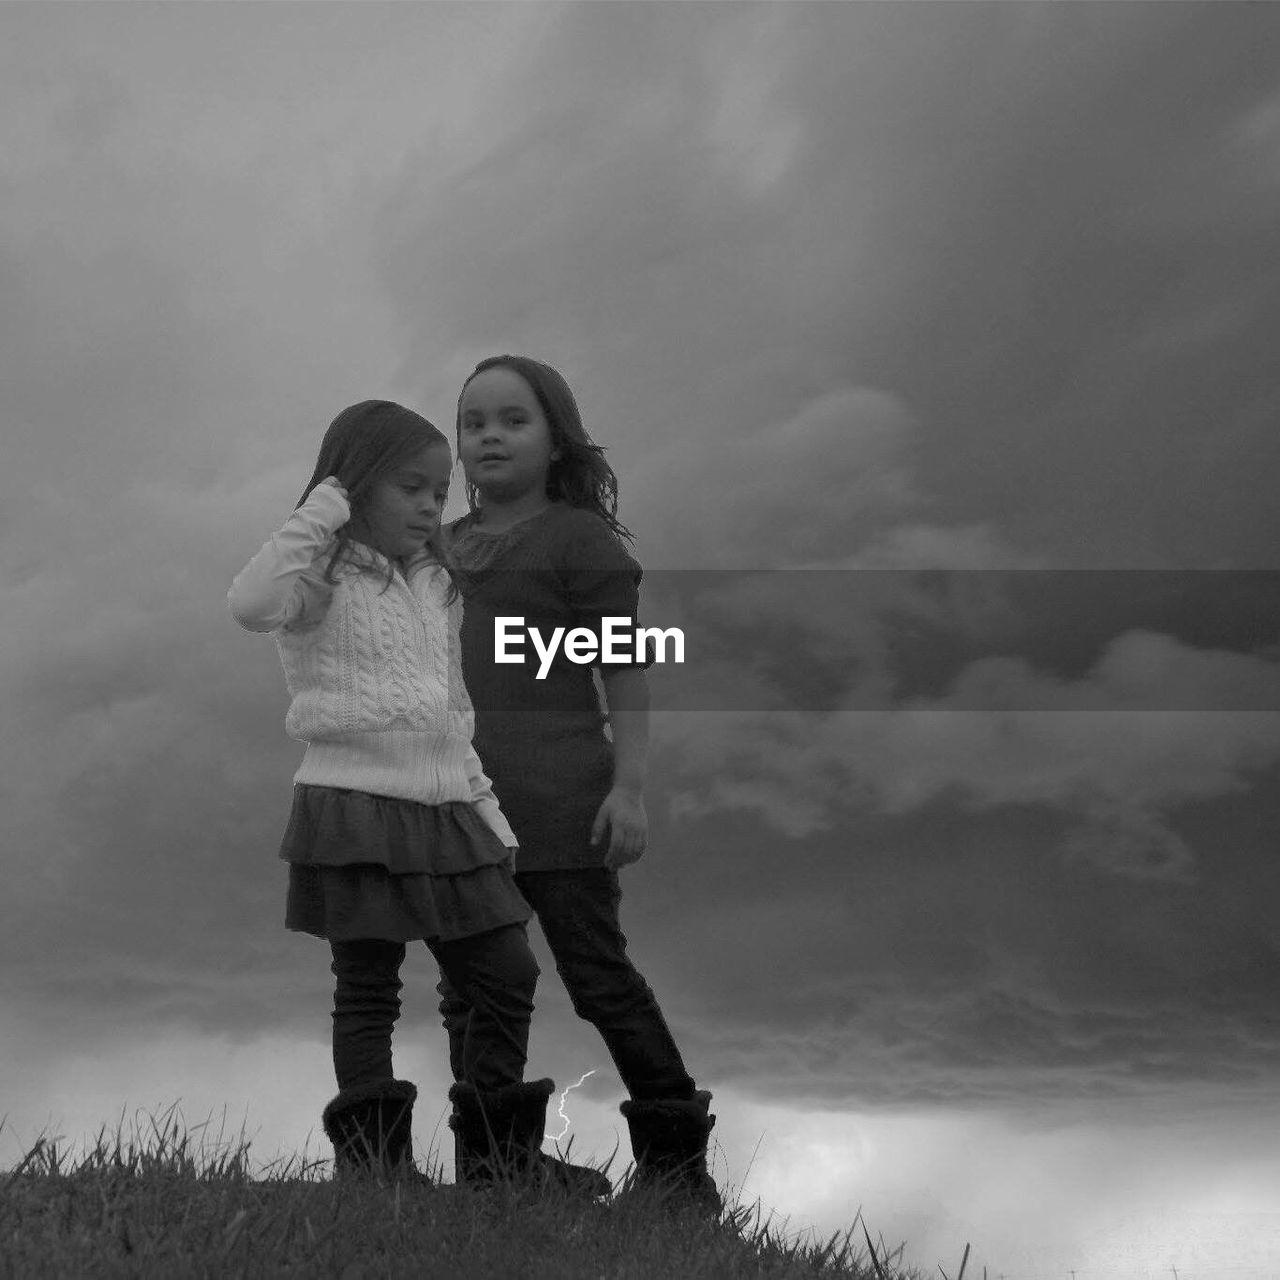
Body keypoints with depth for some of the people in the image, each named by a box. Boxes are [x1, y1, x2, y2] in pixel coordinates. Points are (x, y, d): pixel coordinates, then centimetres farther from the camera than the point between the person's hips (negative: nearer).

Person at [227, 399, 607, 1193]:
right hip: (356, 805, -7)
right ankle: (372, 1157, 9)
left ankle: (502, 1152, 16)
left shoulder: (437, 586, 16)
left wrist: (487, 810, 17)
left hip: (446, 812, 7)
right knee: (368, 989, 1)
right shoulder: (325, 581, -5)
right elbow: (253, 604, -29)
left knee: (507, 972, 6)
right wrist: (319, 517, -21)